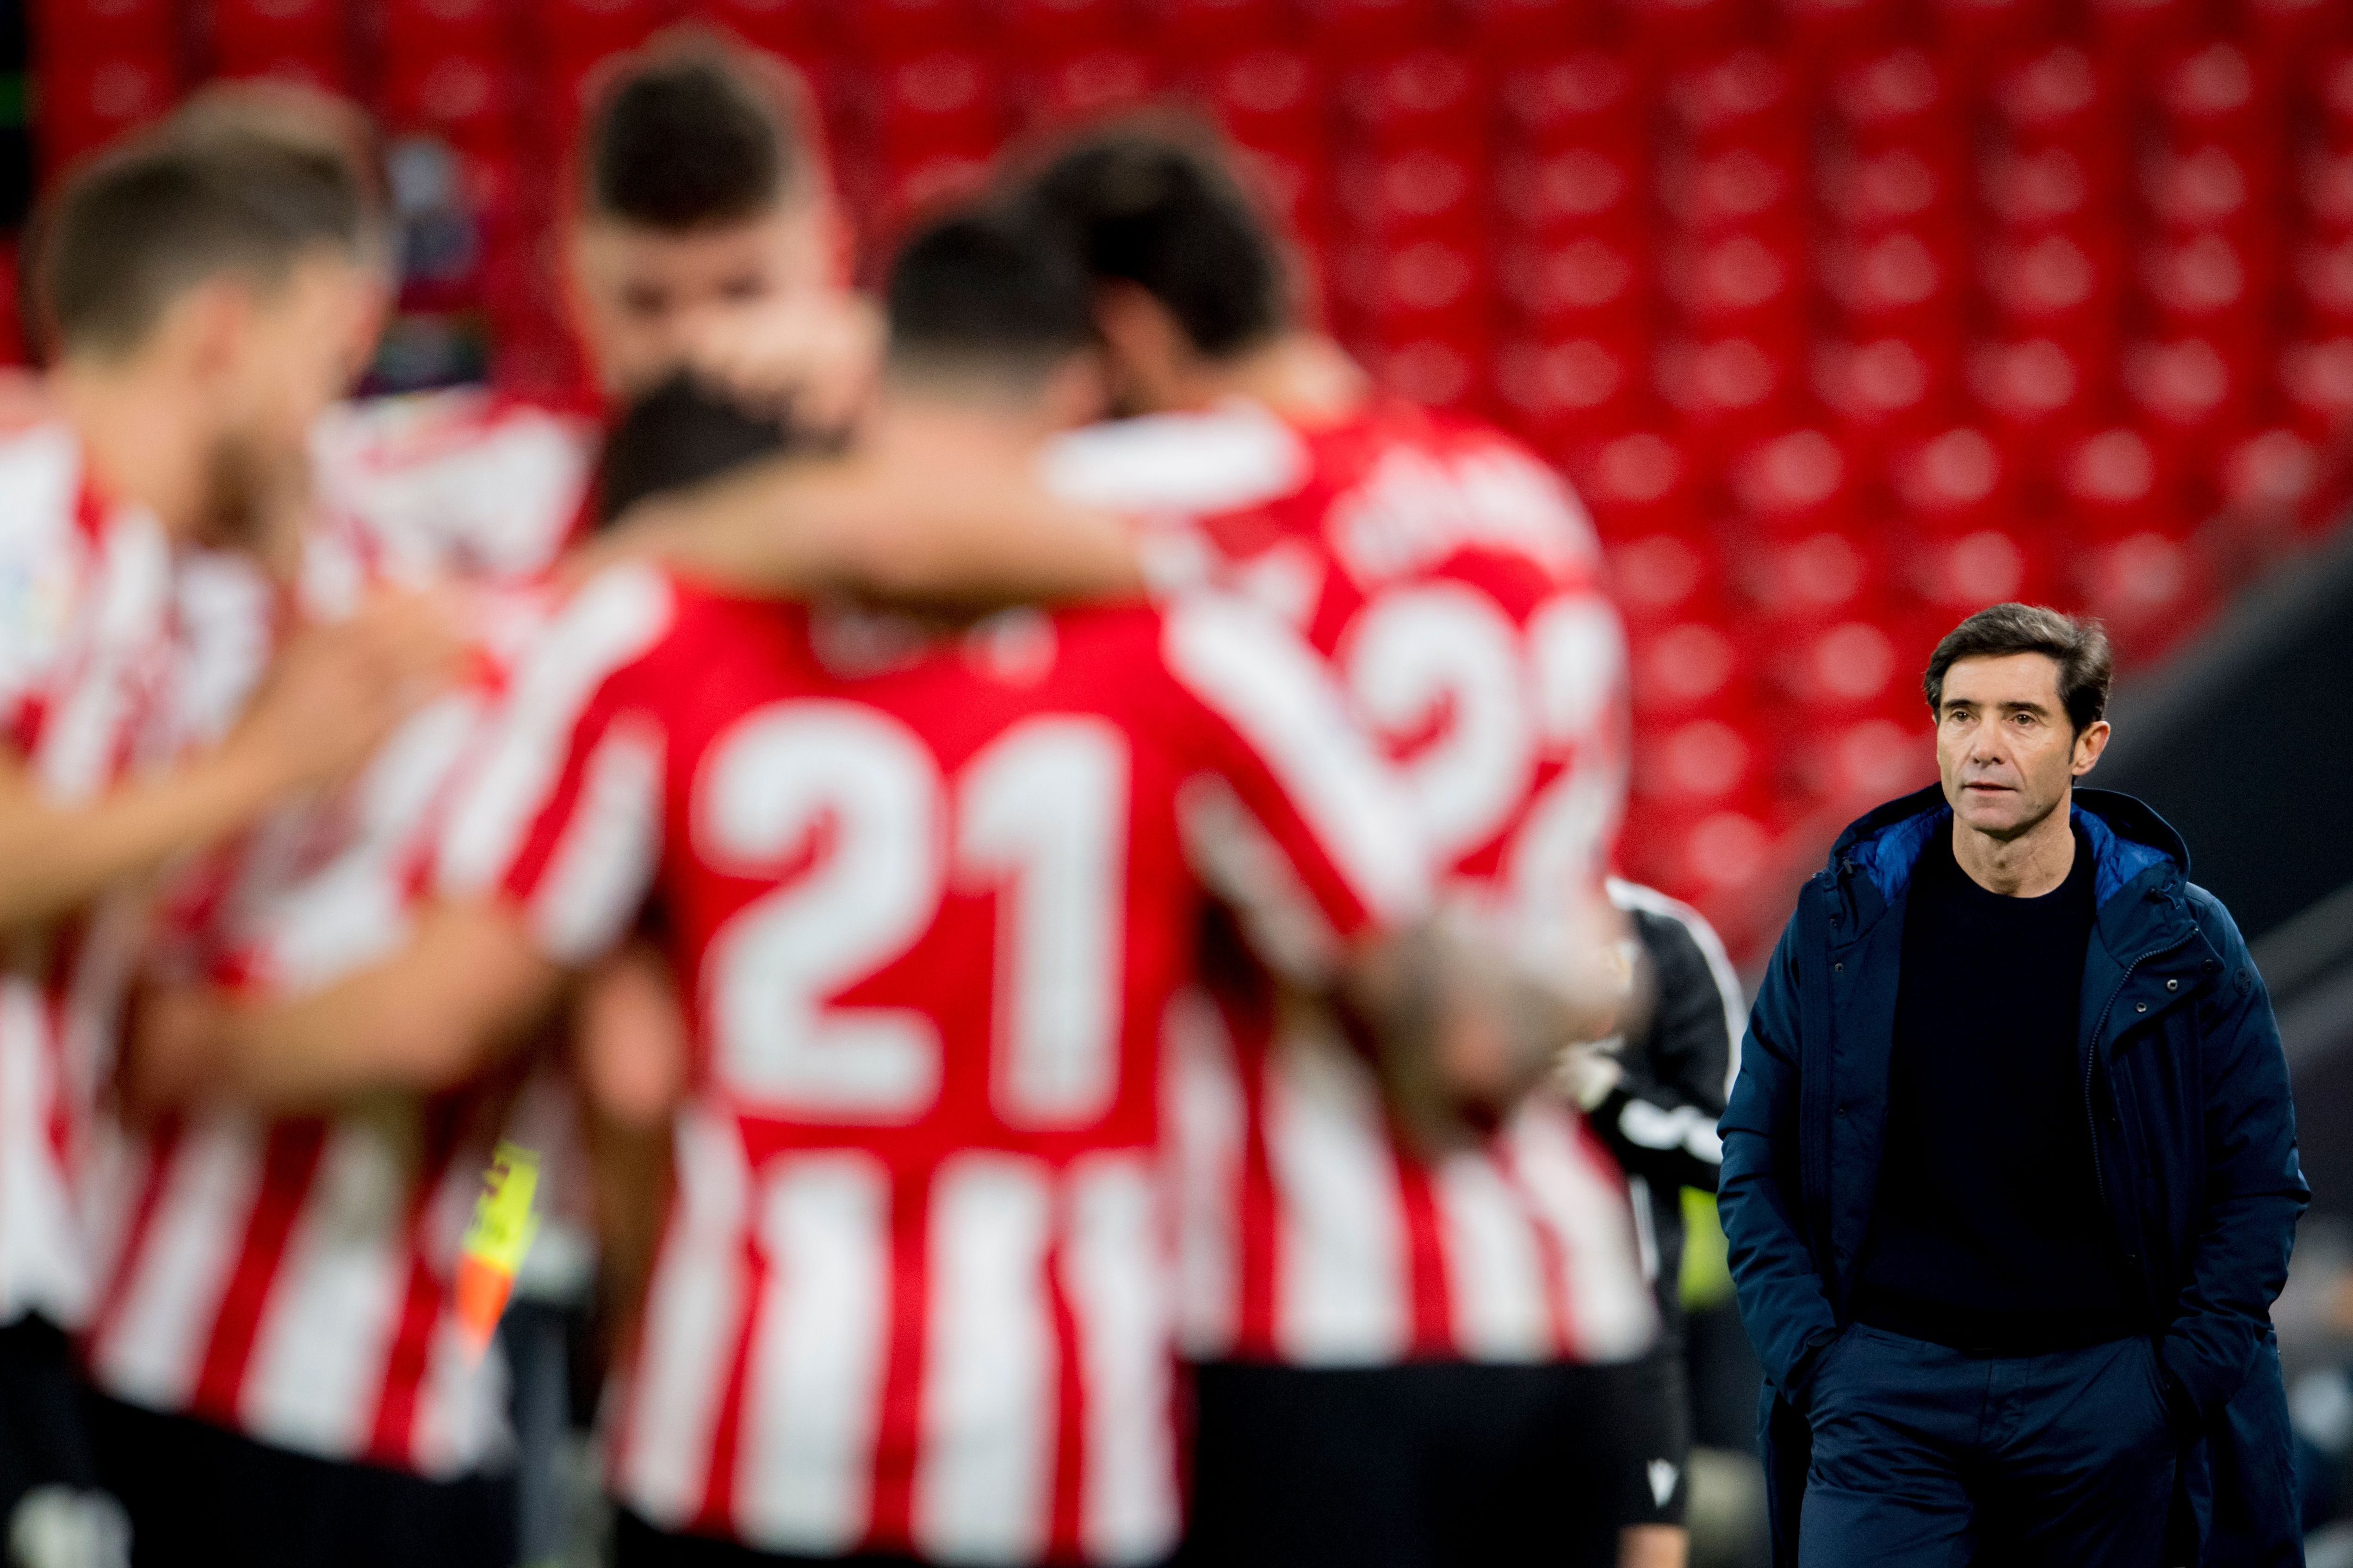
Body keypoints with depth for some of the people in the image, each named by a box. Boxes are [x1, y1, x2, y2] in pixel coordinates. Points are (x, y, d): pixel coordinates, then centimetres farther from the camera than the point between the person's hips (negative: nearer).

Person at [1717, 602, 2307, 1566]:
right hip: (1885, 1387, 0)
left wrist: (2180, 1378, -4)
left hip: (2106, 1388, 0)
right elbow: (1756, 1159, 9)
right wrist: (1808, 1357, -2)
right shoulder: (1842, 925, 5)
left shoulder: (2181, 940, 2)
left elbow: (2259, 1181, 4)